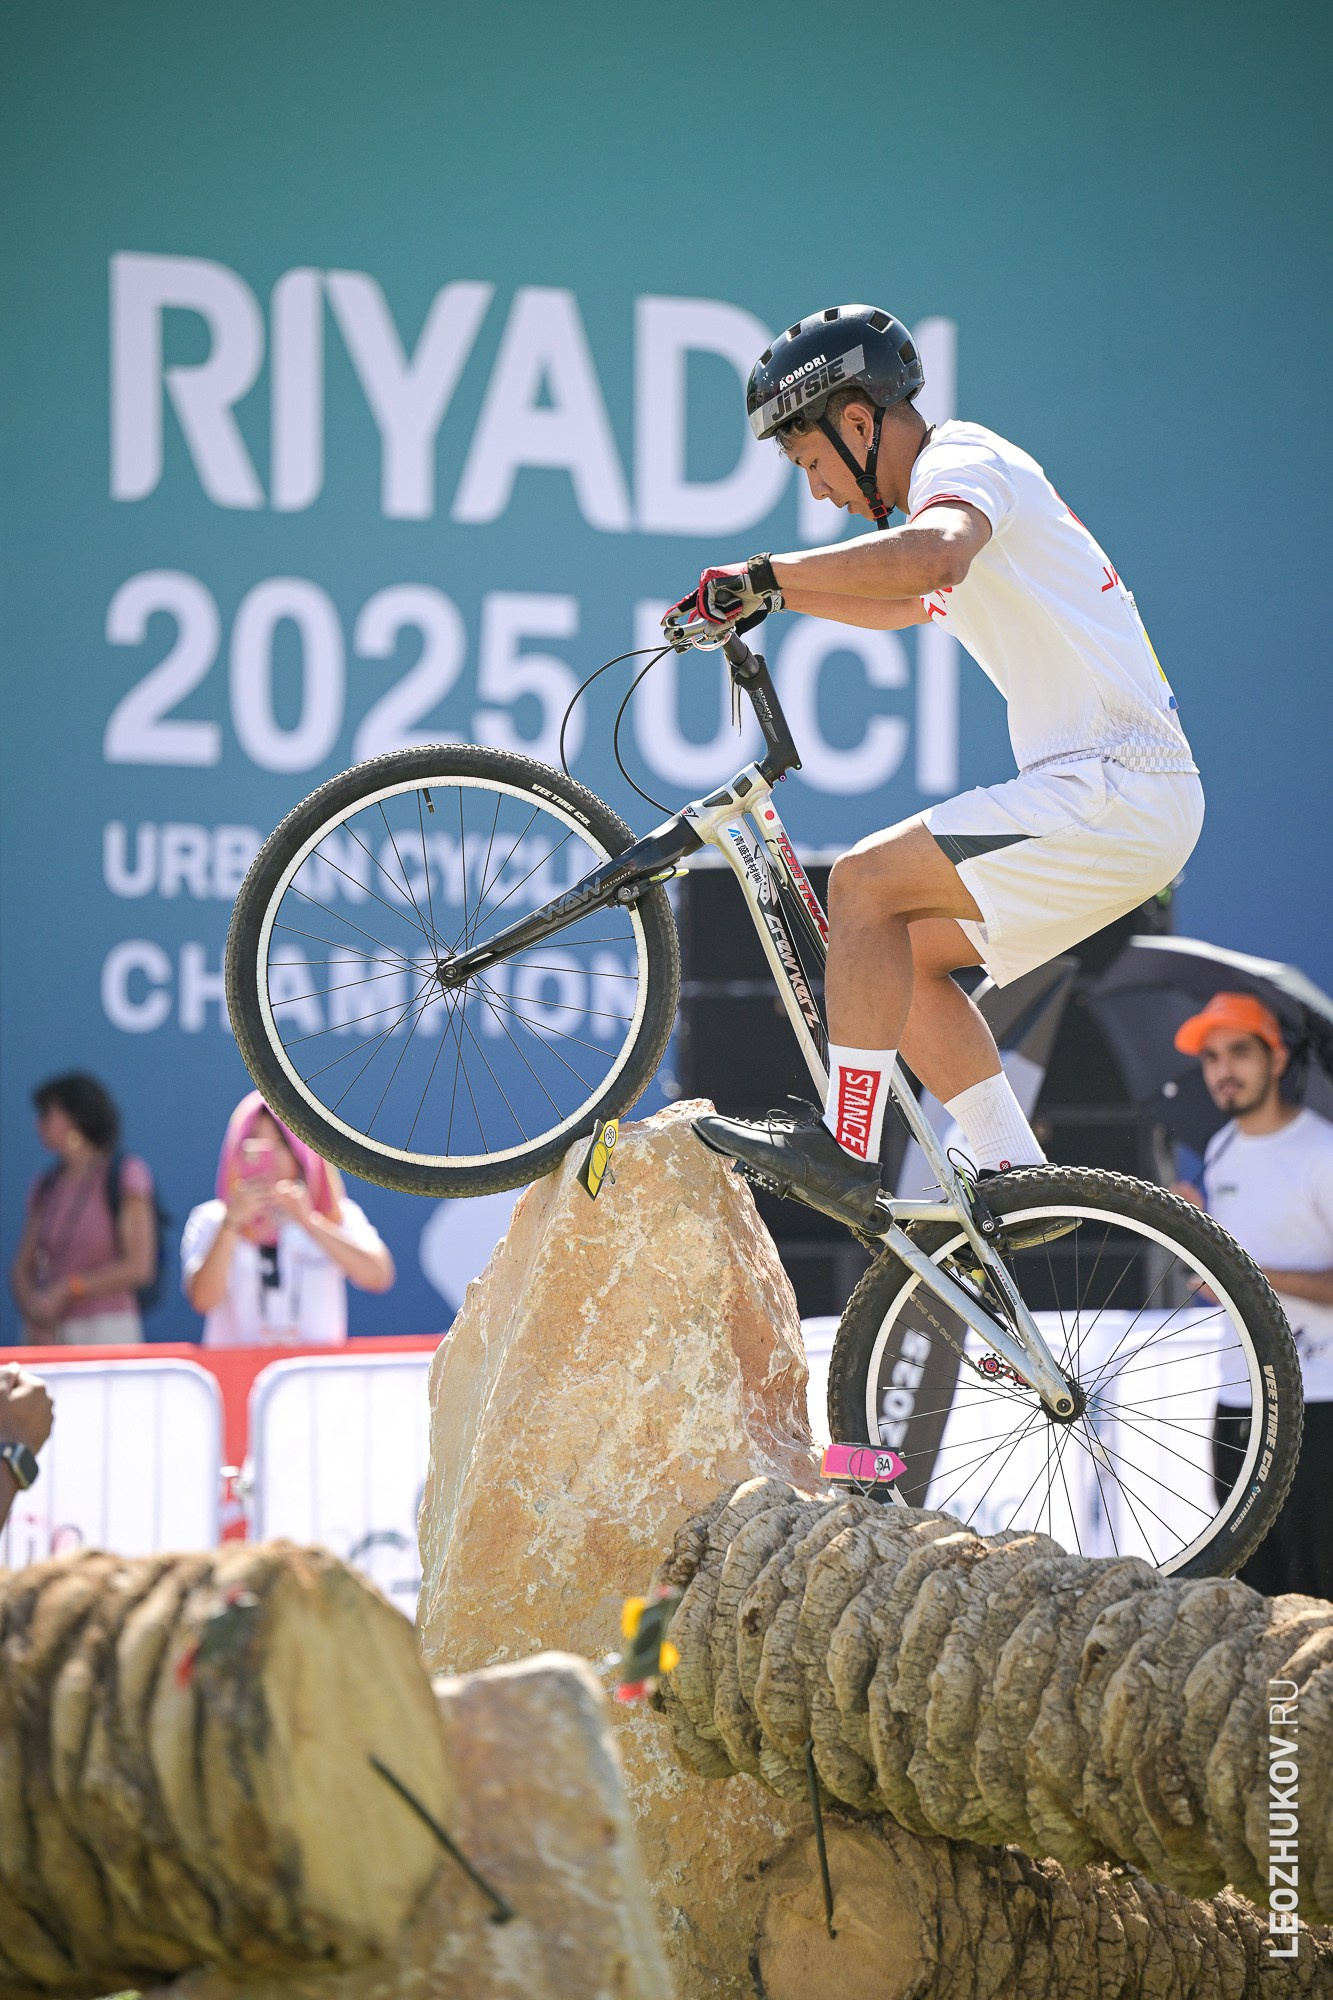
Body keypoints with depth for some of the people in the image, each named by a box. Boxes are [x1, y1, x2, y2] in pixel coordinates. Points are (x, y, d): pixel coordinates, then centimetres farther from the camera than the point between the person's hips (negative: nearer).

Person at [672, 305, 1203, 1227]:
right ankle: (1018, 1179, 10)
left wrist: (764, 570, -27)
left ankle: (847, 1153, -15)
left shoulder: (963, 458, -9)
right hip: (1121, 800, 10)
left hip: (1116, 788, -10)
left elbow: (928, 556, -34)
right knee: (899, 954, 11)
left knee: (868, 883, -15)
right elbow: (901, 602, 43)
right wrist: (775, 599, 29)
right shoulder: (953, 478, 23)